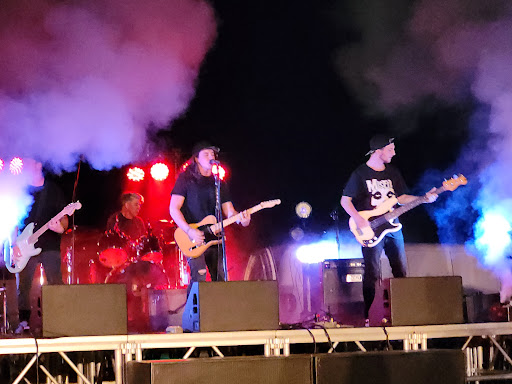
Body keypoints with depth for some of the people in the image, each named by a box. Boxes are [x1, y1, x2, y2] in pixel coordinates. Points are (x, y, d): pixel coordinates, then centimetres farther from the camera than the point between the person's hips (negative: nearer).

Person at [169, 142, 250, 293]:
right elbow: (174, 208, -4)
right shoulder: (185, 179, 3)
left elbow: (229, 211, 14)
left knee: (220, 280, 1)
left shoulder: (220, 184, 18)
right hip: (193, 240, -5)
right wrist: (189, 230, -17)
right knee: (198, 279, -19)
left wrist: (241, 218, -10)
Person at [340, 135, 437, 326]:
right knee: (372, 274, -8)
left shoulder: (393, 172, 14)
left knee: (401, 271, 4)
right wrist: (358, 219, -18)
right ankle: (369, 316, -4)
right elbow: (345, 200, -4)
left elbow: (401, 198, 18)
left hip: (392, 227, 6)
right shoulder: (360, 173, -4)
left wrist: (424, 198, 4)